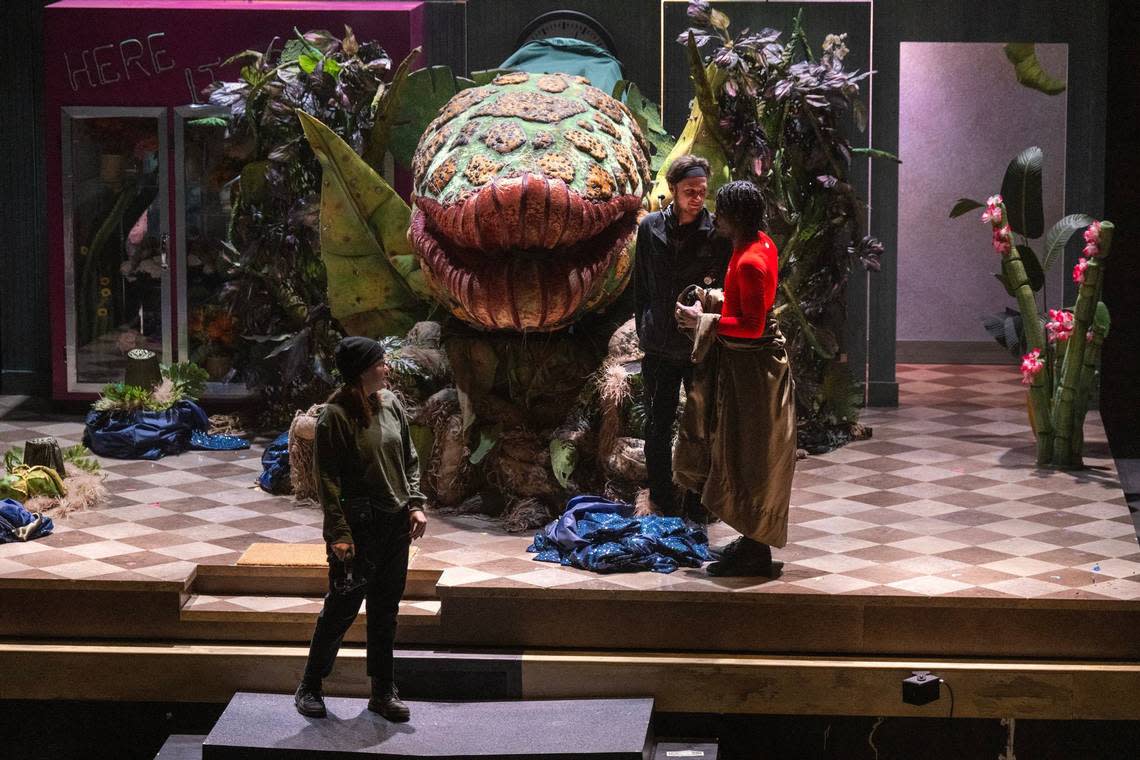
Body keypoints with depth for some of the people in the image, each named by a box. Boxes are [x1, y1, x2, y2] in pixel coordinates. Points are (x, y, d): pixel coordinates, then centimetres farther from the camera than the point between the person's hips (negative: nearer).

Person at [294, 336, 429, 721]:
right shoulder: (336, 415, -13)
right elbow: (327, 480, -13)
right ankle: (310, 687, 14)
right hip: (358, 526, -6)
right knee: (342, 608, -1)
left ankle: (384, 691, 21)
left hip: (395, 523, 6)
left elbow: (409, 459, 15)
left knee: (386, 610, 12)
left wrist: (415, 504, 4)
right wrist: (338, 533, -16)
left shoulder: (391, 403, 5)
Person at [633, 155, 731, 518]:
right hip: (660, 346, 2)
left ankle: (698, 501, 15)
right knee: (658, 427, 9)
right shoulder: (651, 228, 1)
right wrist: (644, 330, 9)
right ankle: (662, 499, 20)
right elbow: (641, 284, 10)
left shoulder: (717, 232, -8)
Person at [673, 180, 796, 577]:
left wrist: (704, 321, -18)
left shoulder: (750, 262, -25)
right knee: (744, 455, 18)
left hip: (749, 368, -10)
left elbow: (752, 325, -26)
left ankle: (756, 551, 9)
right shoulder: (762, 244, 6)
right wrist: (715, 303, 9)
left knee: (749, 459, 0)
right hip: (745, 361, 10)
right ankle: (752, 541, 27)